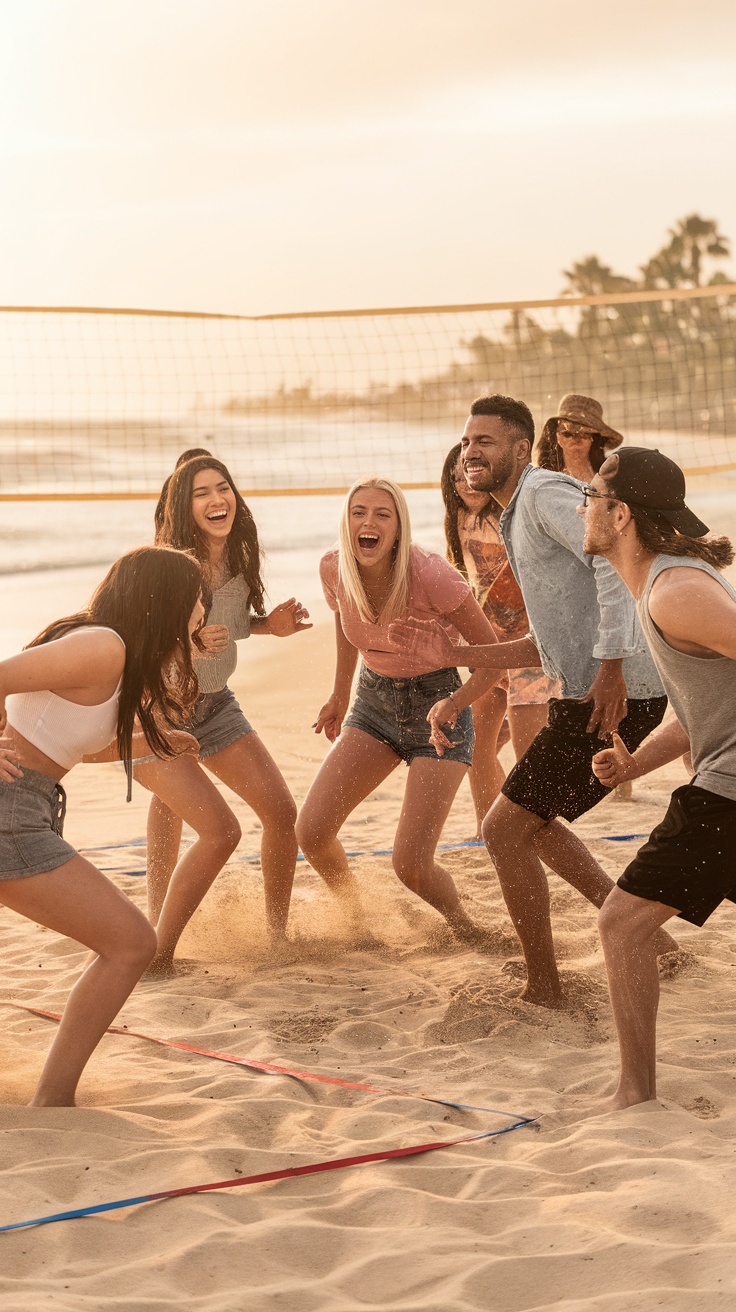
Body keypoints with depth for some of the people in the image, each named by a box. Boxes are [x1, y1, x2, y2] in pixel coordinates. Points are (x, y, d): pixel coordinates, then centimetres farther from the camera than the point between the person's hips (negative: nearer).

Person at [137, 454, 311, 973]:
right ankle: (157, 955, -6)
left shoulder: (240, 559, -3)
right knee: (221, 830, -19)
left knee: (282, 811, 3)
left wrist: (270, 624, -3)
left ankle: (278, 935, 21)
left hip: (213, 705, 7)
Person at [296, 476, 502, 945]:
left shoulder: (431, 575, -26)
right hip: (375, 700, 5)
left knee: (410, 864, -15)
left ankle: (469, 933, 17)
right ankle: (357, 919, 23)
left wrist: (454, 704, -32)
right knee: (311, 832, -7)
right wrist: (340, 694, 19)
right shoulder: (334, 569, -11)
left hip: (437, 702, -5)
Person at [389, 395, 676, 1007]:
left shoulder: (546, 492, -9)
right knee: (528, 820, 23)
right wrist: (456, 654, 19)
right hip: (590, 696, 10)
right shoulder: (520, 520, 23)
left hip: (616, 698, -10)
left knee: (505, 829, -5)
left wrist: (610, 668, -28)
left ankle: (545, 994, 5)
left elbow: (614, 557, -25)